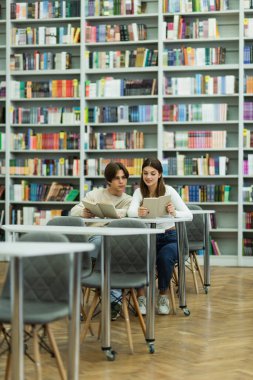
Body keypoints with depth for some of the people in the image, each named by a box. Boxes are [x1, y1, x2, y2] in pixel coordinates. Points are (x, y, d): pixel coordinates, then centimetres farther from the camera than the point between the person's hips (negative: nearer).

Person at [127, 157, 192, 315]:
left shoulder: (169, 191, -5)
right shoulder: (139, 191, 2)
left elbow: (189, 215, -13)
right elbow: (130, 211, -19)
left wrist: (174, 212, -35)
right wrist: (138, 212, -43)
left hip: (168, 237, -2)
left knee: (165, 257, -33)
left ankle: (164, 295, -6)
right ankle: (141, 296, -12)